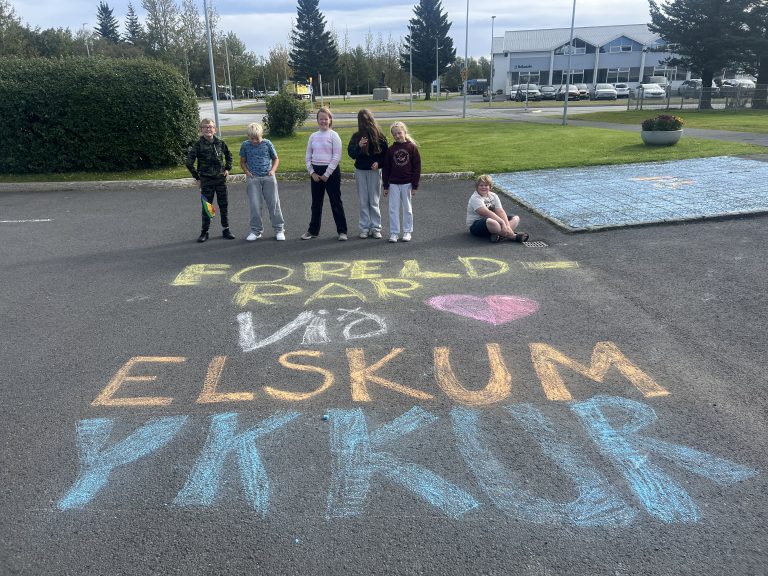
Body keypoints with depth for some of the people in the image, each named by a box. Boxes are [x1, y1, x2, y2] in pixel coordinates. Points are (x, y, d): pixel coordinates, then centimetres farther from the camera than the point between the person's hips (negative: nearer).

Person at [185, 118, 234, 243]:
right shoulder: (198, 145, -7)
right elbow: (189, 162, -7)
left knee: (223, 205, 7)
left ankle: (225, 229, 18)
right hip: (206, 180, -3)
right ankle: (204, 232, 11)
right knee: (206, 207, 3)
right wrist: (197, 176, -4)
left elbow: (229, 156, 20)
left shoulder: (221, 143, 2)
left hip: (221, 178, 3)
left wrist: (227, 169, 9)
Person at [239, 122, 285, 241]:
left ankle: (279, 229, 10)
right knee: (254, 206, 1)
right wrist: (247, 172, -5)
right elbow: (242, 162, 11)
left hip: (268, 177, 0)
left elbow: (276, 159, 9)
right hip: (253, 179, 1)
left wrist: (273, 170, -6)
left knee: (274, 204, 2)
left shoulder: (267, 144, -1)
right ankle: (256, 231, 12)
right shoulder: (245, 145, 0)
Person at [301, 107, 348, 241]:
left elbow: (337, 157, -11)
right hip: (315, 172, 5)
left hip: (331, 171, -5)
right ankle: (313, 230, 21)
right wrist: (312, 172, -3)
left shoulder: (334, 135, -5)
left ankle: (342, 231, 8)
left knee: (336, 202, 1)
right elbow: (308, 156, 11)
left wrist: (327, 174, -13)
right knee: (316, 203, 12)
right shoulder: (313, 136, 9)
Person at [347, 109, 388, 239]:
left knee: (374, 201, 2)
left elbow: (386, 153, 2)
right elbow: (351, 154, -2)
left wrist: (378, 163, -14)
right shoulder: (356, 136, 1)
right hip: (360, 171, 2)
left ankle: (376, 228, 9)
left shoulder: (379, 136, -4)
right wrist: (359, 146, -20)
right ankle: (365, 228, 12)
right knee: (363, 201, 6)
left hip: (374, 171, -2)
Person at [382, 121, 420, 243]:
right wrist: (385, 186, 2)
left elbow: (417, 167, -3)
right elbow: (386, 168, 5)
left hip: (407, 184, -2)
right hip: (393, 184, 2)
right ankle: (394, 233, 9)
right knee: (393, 209, 2)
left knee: (407, 209, 8)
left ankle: (407, 231, 18)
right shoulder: (390, 150, 2)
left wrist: (415, 185, -7)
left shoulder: (412, 147, -4)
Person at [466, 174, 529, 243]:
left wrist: (507, 225, -22)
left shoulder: (493, 196, 6)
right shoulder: (475, 198, -15)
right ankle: (513, 236, -30)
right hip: (476, 225, -8)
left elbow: (500, 211, -7)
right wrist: (502, 222, -33)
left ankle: (500, 235, -32)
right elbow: (487, 213, -27)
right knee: (490, 222, -41)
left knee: (516, 218, -2)